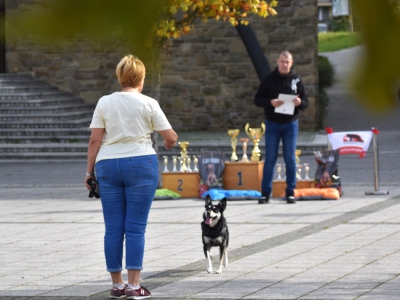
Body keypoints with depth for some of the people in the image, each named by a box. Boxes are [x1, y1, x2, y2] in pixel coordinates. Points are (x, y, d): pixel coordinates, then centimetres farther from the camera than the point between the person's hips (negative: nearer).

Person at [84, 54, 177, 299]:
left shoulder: (105, 103, 3)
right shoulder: (148, 104, -2)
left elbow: (95, 140, 0)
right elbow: (171, 137, 1)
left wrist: (90, 170, 7)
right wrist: (169, 143, 24)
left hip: (108, 166, 2)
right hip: (140, 164, -2)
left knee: (113, 228, 6)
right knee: (136, 228, -1)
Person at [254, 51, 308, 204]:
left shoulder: (296, 80, 5)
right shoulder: (269, 79, 1)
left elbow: (306, 102, 7)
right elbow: (257, 99, 0)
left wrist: (299, 102, -16)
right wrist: (270, 102, -18)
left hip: (291, 124, 1)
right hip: (272, 123, -1)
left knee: (290, 159, 3)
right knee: (270, 158, 0)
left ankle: (290, 192, 9)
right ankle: (265, 193, 4)